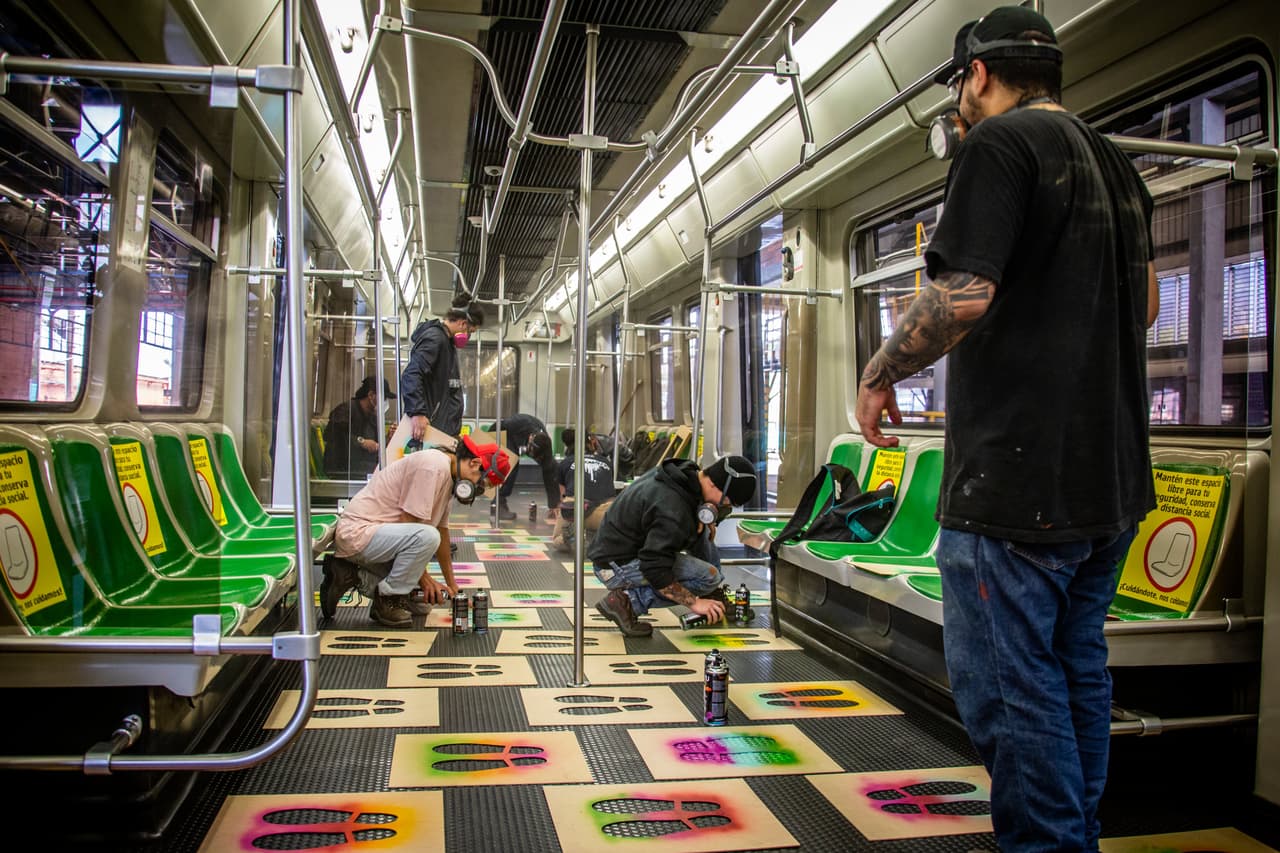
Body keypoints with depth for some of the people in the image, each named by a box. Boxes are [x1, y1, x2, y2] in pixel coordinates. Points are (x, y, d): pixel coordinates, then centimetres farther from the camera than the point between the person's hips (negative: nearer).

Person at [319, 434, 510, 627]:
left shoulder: (446, 473, 11)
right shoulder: (434, 466, -20)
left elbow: (442, 530, 19)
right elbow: (407, 524, -21)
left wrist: (451, 584, 22)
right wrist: (424, 578, -14)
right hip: (356, 532, -10)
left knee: (422, 602, 9)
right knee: (427, 537, -33)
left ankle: (355, 576, 14)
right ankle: (387, 599, -12)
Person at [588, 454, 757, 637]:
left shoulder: (685, 472, 0)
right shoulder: (674, 513, -30)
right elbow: (655, 570, -29)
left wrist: (706, 519, 1)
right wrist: (694, 603, -19)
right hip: (617, 566, -10)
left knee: (700, 527, 8)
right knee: (709, 577, -16)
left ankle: (714, 596, 16)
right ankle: (628, 600, -12)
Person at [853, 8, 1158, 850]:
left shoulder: (1001, 142, -10)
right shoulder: (1115, 164, 17)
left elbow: (961, 296, -21)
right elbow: (1147, 304, 26)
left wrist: (879, 374, -7)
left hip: (1018, 473, -9)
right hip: (1113, 472, 10)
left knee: (1007, 684, -1)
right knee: (1076, 666, 18)